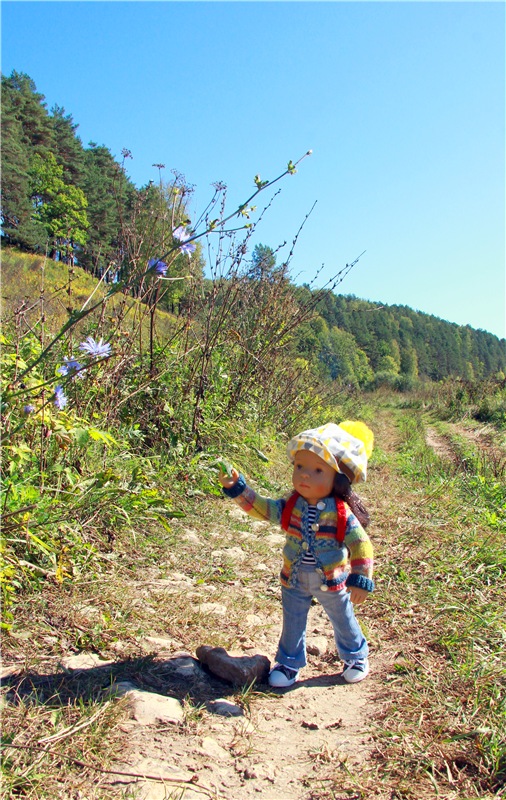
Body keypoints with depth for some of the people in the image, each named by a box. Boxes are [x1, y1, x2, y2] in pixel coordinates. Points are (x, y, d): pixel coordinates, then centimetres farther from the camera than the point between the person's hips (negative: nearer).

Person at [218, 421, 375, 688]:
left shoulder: (342, 514, -24)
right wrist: (236, 487, -25)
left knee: (343, 621, 21)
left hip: (332, 582, -2)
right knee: (292, 624, 17)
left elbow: (360, 545, -23)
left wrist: (360, 581, -27)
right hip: (294, 580, 2)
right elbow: (260, 507, -13)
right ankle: (289, 663, 39)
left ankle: (356, 657, 46)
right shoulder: (290, 506, -14)